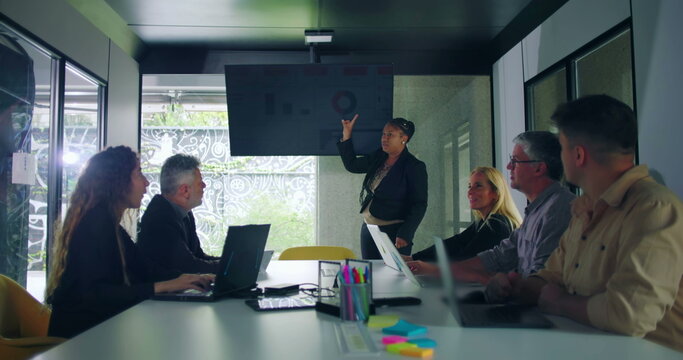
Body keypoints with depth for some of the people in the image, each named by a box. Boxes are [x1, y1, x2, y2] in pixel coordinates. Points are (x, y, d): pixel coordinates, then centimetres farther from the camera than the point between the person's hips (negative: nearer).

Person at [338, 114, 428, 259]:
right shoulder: (377, 158, 10)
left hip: (393, 232, -7)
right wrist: (346, 135, 14)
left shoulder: (414, 167, -9)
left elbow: (419, 205, -12)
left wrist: (405, 235, -19)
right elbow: (351, 165, 22)